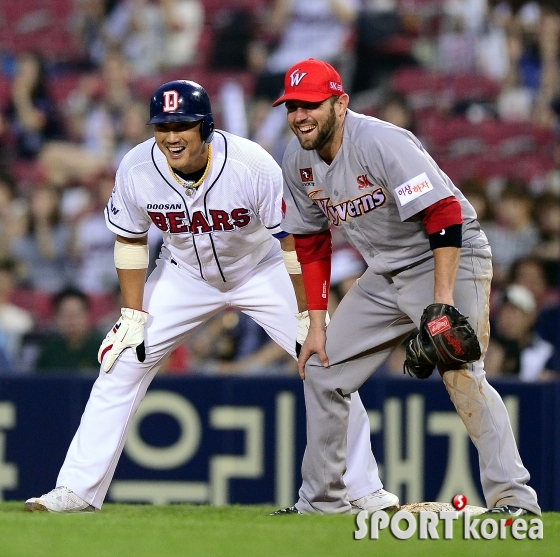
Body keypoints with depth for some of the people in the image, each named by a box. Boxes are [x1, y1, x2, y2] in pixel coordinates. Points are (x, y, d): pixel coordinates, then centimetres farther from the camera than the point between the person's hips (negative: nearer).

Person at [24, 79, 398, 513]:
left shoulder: (254, 165, -32)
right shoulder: (136, 169, -24)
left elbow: (296, 240, -22)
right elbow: (130, 240, -5)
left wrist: (310, 319, -21)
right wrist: (133, 315, -7)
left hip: (261, 272, -2)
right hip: (185, 277, 2)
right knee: (123, 361, -7)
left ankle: (365, 490, 2)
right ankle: (76, 490, -1)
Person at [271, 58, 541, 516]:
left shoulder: (380, 142, -25)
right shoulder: (298, 161, 0)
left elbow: (444, 213, -29)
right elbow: (311, 244, 10)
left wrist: (443, 298, -35)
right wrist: (317, 323, 3)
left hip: (449, 258, -8)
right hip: (385, 273, 8)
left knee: (461, 374, -25)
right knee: (321, 369, 7)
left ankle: (514, 496, -27)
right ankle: (322, 502, 18)